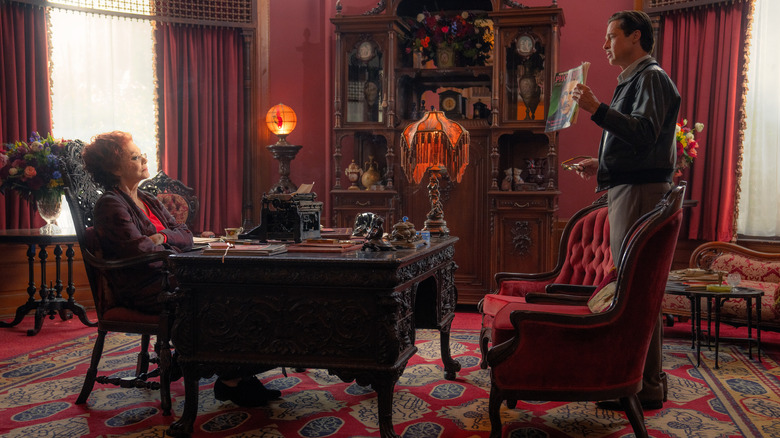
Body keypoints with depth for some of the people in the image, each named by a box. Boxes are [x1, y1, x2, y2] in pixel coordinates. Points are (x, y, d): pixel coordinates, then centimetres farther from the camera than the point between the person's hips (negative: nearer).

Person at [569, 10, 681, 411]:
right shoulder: (632, 81, 25)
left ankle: (648, 389, -3)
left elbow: (645, 133, -23)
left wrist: (597, 110, -27)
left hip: (641, 192, -11)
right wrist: (601, 166, 19)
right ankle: (643, 375, 23)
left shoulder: (652, 77, -6)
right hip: (627, 190, 11)